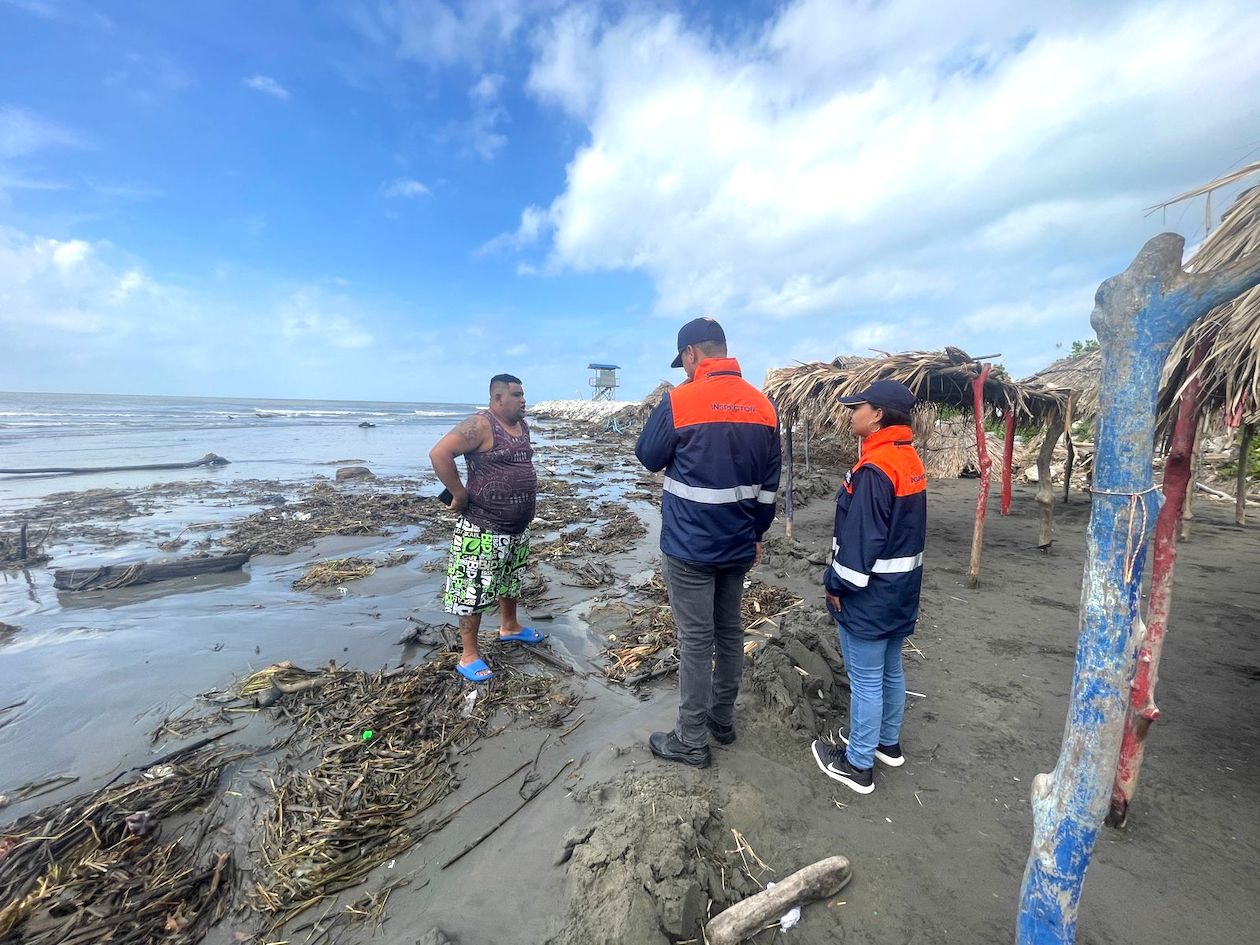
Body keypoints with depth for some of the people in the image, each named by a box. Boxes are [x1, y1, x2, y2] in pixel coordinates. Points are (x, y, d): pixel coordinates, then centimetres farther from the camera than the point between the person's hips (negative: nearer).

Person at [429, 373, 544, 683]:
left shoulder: (522, 425, 8)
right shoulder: (480, 425, -18)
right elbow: (439, 453, -26)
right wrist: (459, 494, -21)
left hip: (518, 526, 9)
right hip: (483, 527, -9)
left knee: (511, 579, 25)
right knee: (474, 588, 2)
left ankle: (509, 626, 46)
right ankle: (469, 655, 14)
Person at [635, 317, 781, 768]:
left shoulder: (678, 401, -14)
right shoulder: (764, 405, 3)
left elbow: (648, 457, 0)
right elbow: (769, 482, 8)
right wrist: (756, 533, 17)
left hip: (690, 545, -6)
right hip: (738, 543, 6)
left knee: (695, 640, 5)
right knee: (730, 631, 19)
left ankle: (692, 741, 20)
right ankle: (722, 719, 36)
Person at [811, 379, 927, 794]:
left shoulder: (874, 468, -24)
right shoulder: (911, 461, 7)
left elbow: (860, 538, -23)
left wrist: (838, 584, -12)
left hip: (870, 594, -9)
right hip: (902, 589, 10)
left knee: (866, 679, 4)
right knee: (890, 670, 22)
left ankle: (858, 765, 20)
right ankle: (888, 742, 41)